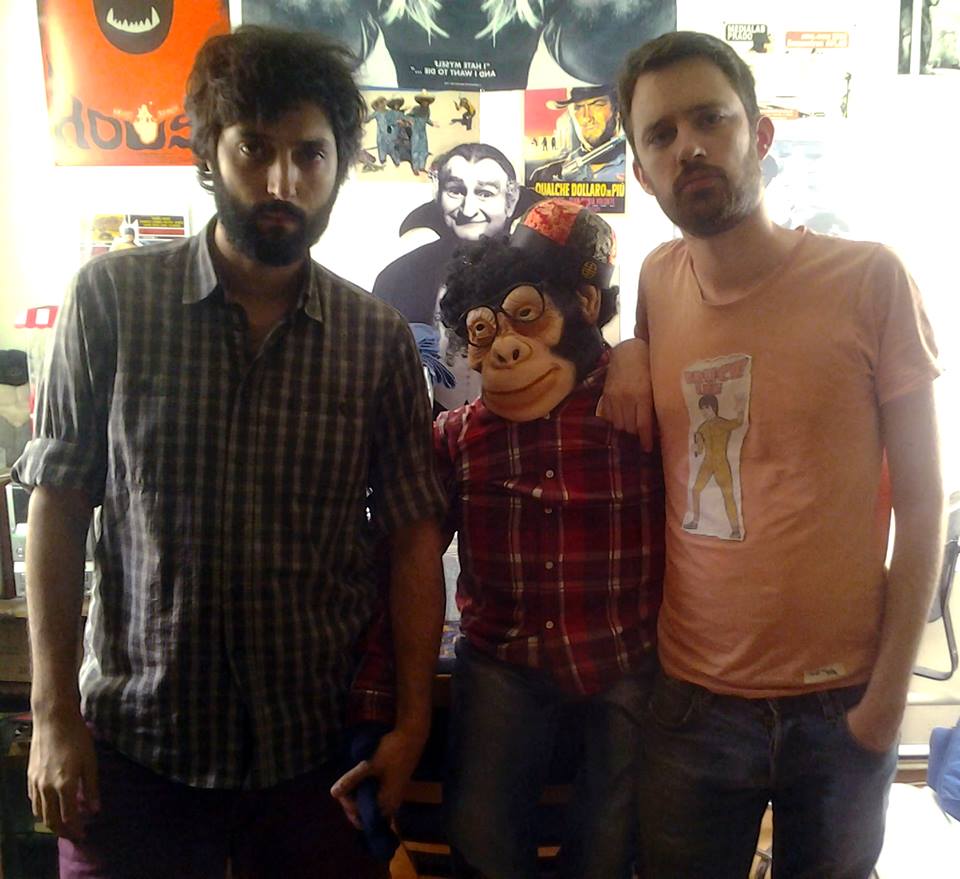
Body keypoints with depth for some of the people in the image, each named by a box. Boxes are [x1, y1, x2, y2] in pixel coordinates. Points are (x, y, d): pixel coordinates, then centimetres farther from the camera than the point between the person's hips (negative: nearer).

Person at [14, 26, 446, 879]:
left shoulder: (381, 340, -5)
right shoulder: (111, 296, -7)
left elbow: (411, 536, -3)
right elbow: (58, 505, -4)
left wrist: (411, 725, -4)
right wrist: (54, 712, -4)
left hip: (315, 744, 1)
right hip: (134, 737, 0)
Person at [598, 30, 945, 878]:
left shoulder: (870, 280, -11)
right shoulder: (658, 281, -1)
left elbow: (921, 500, -7)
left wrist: (889, 694, -8)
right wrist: (630, 353, -4)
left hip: (839, 706, -2)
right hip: (690, 699, 3)